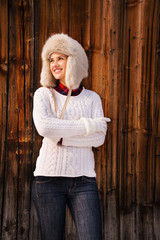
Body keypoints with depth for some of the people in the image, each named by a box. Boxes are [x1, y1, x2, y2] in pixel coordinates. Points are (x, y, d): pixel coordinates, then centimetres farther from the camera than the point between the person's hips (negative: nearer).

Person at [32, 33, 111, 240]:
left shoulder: (92, 98, 10)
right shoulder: (43, 94, 5)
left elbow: (99, 137, -3)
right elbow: (44, 126, -15)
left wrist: (63, 138, -13)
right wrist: (88, 125, -11)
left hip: (83, 179, 1)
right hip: (49, 177, -1)